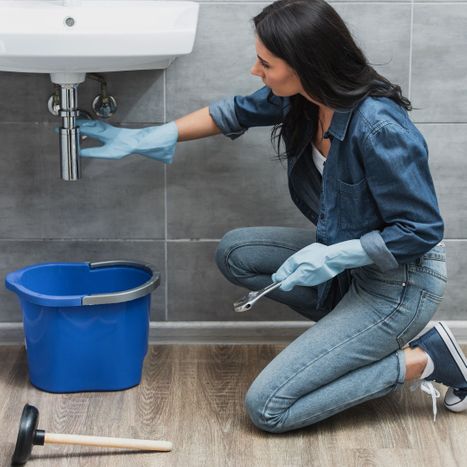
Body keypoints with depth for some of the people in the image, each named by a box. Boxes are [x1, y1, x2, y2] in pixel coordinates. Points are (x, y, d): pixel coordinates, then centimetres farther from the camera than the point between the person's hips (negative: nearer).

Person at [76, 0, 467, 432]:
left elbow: (421, 230, -24)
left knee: (267, 408, -10)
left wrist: (332, 256, -24)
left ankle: (421, 358, -1)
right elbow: (236, 112, 11)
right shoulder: (303, 96, -7)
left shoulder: (379, 128, -31)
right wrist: (143, 139, 9)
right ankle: (355, 334, 10)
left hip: (399, 282, -8)